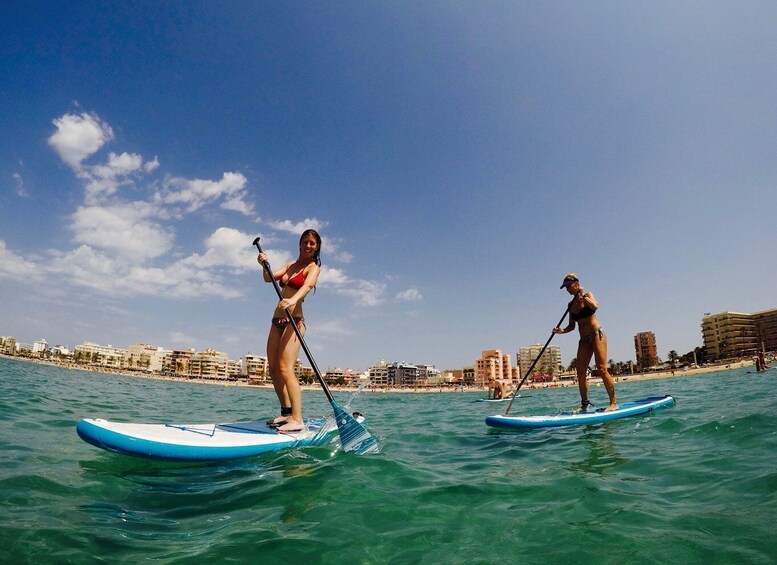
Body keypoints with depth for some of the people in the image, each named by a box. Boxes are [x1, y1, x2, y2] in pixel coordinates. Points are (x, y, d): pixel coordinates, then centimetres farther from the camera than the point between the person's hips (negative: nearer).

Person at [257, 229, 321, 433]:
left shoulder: (313, 267, 0)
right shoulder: (290, 264, 20)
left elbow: (308, 285, -22)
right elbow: (269, 278, 7)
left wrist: (292, 300, -41)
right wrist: (264, 265, -14)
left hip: (294, 320, -8)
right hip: (278, 320, 8)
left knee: (285, 369, -17)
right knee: (273, 369, 8)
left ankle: (297, 420, -17)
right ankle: (286, 412, 19)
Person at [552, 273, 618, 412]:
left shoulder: (587, 294, -2)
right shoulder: (571, 304, 12)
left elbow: (595, 306, -24)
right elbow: (572, 326, 12)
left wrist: (583, 296, -22)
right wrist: (562, 331, -5)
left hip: (596, 334, -6)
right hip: (584, 339, 6)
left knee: (602, 369, -12)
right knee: (580, 373, 0)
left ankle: (613, 402, -4)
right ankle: (584, 405, 6)